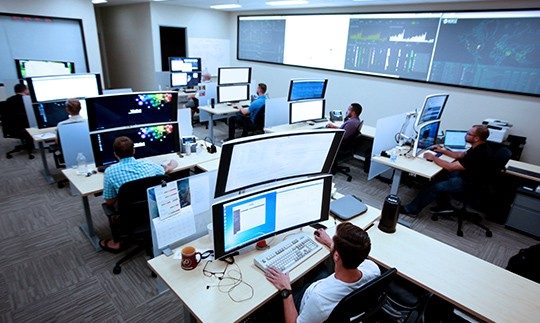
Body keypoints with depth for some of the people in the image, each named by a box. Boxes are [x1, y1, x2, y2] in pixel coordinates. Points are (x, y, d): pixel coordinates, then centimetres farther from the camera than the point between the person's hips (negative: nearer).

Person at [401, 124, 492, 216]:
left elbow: (450, 167, -29)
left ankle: (411, 209, 0)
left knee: (435, 187, -12)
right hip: (466, 174, 10)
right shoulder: (479, 147, -3)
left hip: (470, 183, -10)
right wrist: (442, 151, 9)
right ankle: (444, 205, 20)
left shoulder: (479, 154, -32)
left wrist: (433, 158, -17)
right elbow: (461, 155, 16)